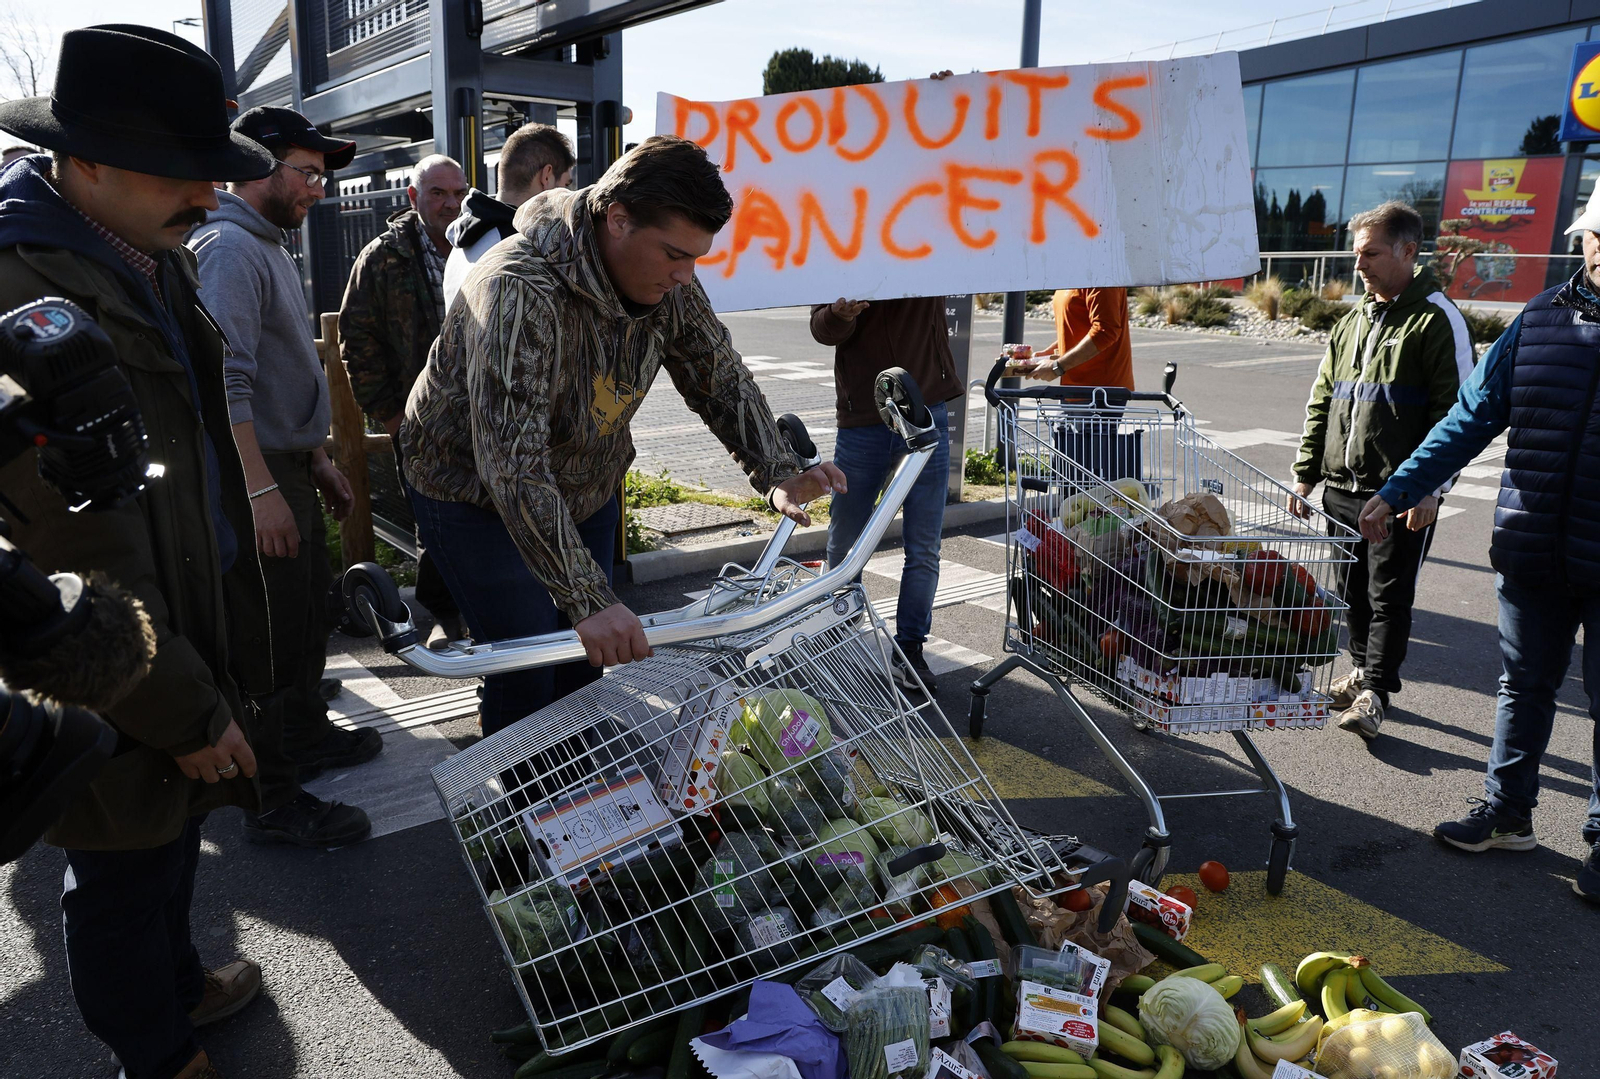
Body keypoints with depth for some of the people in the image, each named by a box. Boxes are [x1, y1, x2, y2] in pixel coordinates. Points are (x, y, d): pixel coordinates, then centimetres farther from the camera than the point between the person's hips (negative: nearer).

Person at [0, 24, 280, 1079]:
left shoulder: (154, 259, 3)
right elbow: (86, 558, -25)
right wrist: (188, 716, -16)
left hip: (193, 624, 8)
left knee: (173, 836, 27)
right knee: (125, 877, 14)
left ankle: (177, 982, 51)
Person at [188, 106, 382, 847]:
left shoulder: (268, 246, 18)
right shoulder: (228, 247, -15)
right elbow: (223, 383, -25)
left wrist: (316, 460, 22)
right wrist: (261, 488, -28)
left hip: (287, 466, 10)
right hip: (256, 474, -10)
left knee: (309, 610, 20)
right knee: (272, 634, -5)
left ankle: (305, 736, 38)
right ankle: (273, 803, 6)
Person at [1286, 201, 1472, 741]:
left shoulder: (1437, 320, -7)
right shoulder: (1352, 322, 14)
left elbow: (1456, 410, -11)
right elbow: (1321, 403, 17)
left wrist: (1431, 486, -17)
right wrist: (1306, 473, 12)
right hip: (1342, 489, 6)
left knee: (1389, 595, 0)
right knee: (1354, 589, 14)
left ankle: (1373, 693, 7)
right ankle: (1362, 670, 29)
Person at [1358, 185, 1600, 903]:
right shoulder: (1541, 320, 3)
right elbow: (1472, 418, 6)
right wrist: (1396, 492, 0)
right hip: (1531, 552, 3)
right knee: (1524, 687, 17)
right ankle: (1507, 814, 32)